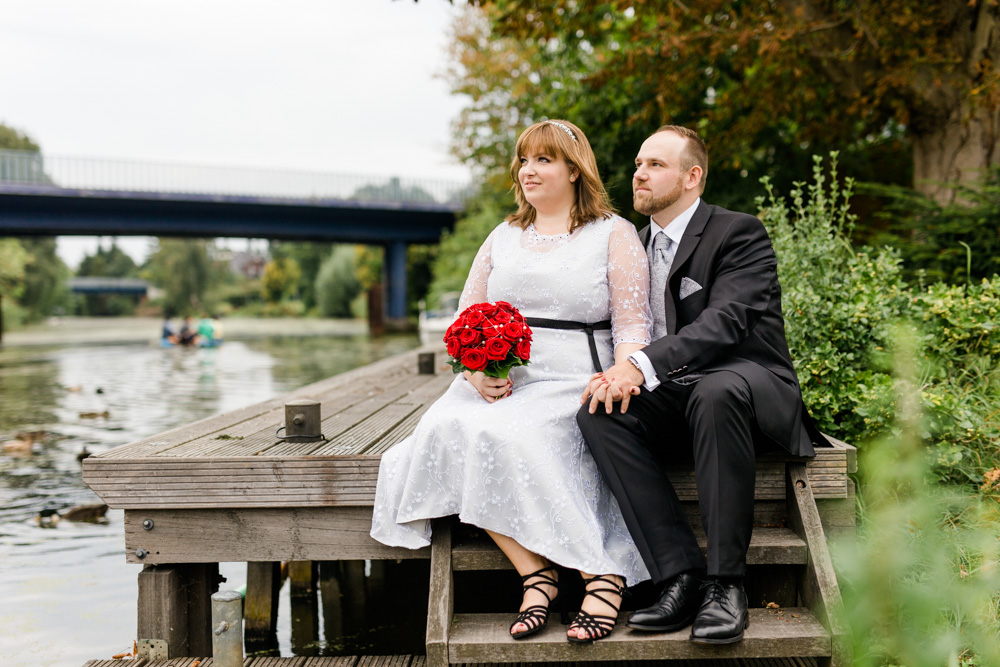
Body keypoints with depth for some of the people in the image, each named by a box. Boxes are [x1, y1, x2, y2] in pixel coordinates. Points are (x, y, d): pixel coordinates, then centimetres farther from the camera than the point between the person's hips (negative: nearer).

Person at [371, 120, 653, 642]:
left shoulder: (613, 234, 7)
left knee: (506, 437, -34)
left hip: (574, 385, -4)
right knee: (446, 432, -27)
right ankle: (534, 571, -22)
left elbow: (632, 326, -2)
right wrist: (477, 370, -4)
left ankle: (602, 574, -24)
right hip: (499, 385, 5)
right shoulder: (504, 237, 20)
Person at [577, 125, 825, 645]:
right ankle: (680, 575, -26)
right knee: (598, 414, -24)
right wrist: (614, 376, -11)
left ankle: (724, 583, -30)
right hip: (673, 399, 6)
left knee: (717, 392, -39)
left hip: (751, 386, -5)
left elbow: (725, 321, -19)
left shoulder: (739, 233, -3)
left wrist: (643, 365, -31)